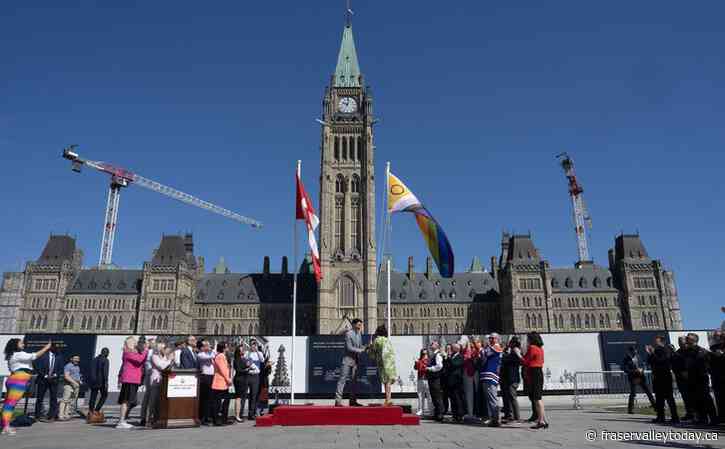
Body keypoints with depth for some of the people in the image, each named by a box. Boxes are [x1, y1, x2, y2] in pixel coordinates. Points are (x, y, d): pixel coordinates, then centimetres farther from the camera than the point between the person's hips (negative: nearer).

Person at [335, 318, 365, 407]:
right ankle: (338, 401, -5)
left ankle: (353, 400, 13)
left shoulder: (359, 334, 12)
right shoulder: (348, 334, -12)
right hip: (347, 360, -7)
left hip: (355, 360, 8)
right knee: (342, 380, -6)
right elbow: (349, 348, -18)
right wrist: (361, 350, -18)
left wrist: (365, 348, -4)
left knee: (354, 380, 8)